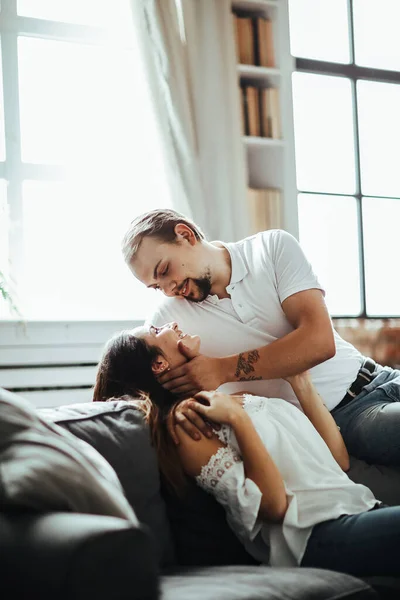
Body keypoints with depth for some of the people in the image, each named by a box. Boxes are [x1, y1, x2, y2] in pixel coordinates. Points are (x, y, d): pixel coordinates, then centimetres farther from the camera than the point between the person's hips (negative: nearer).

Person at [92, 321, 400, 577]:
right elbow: (273, 504, -11)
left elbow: (339, 458, 17)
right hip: (319, 536, -8)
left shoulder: (246, 397, 22)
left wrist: (301, 383, 20)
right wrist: (238, 419, -13)